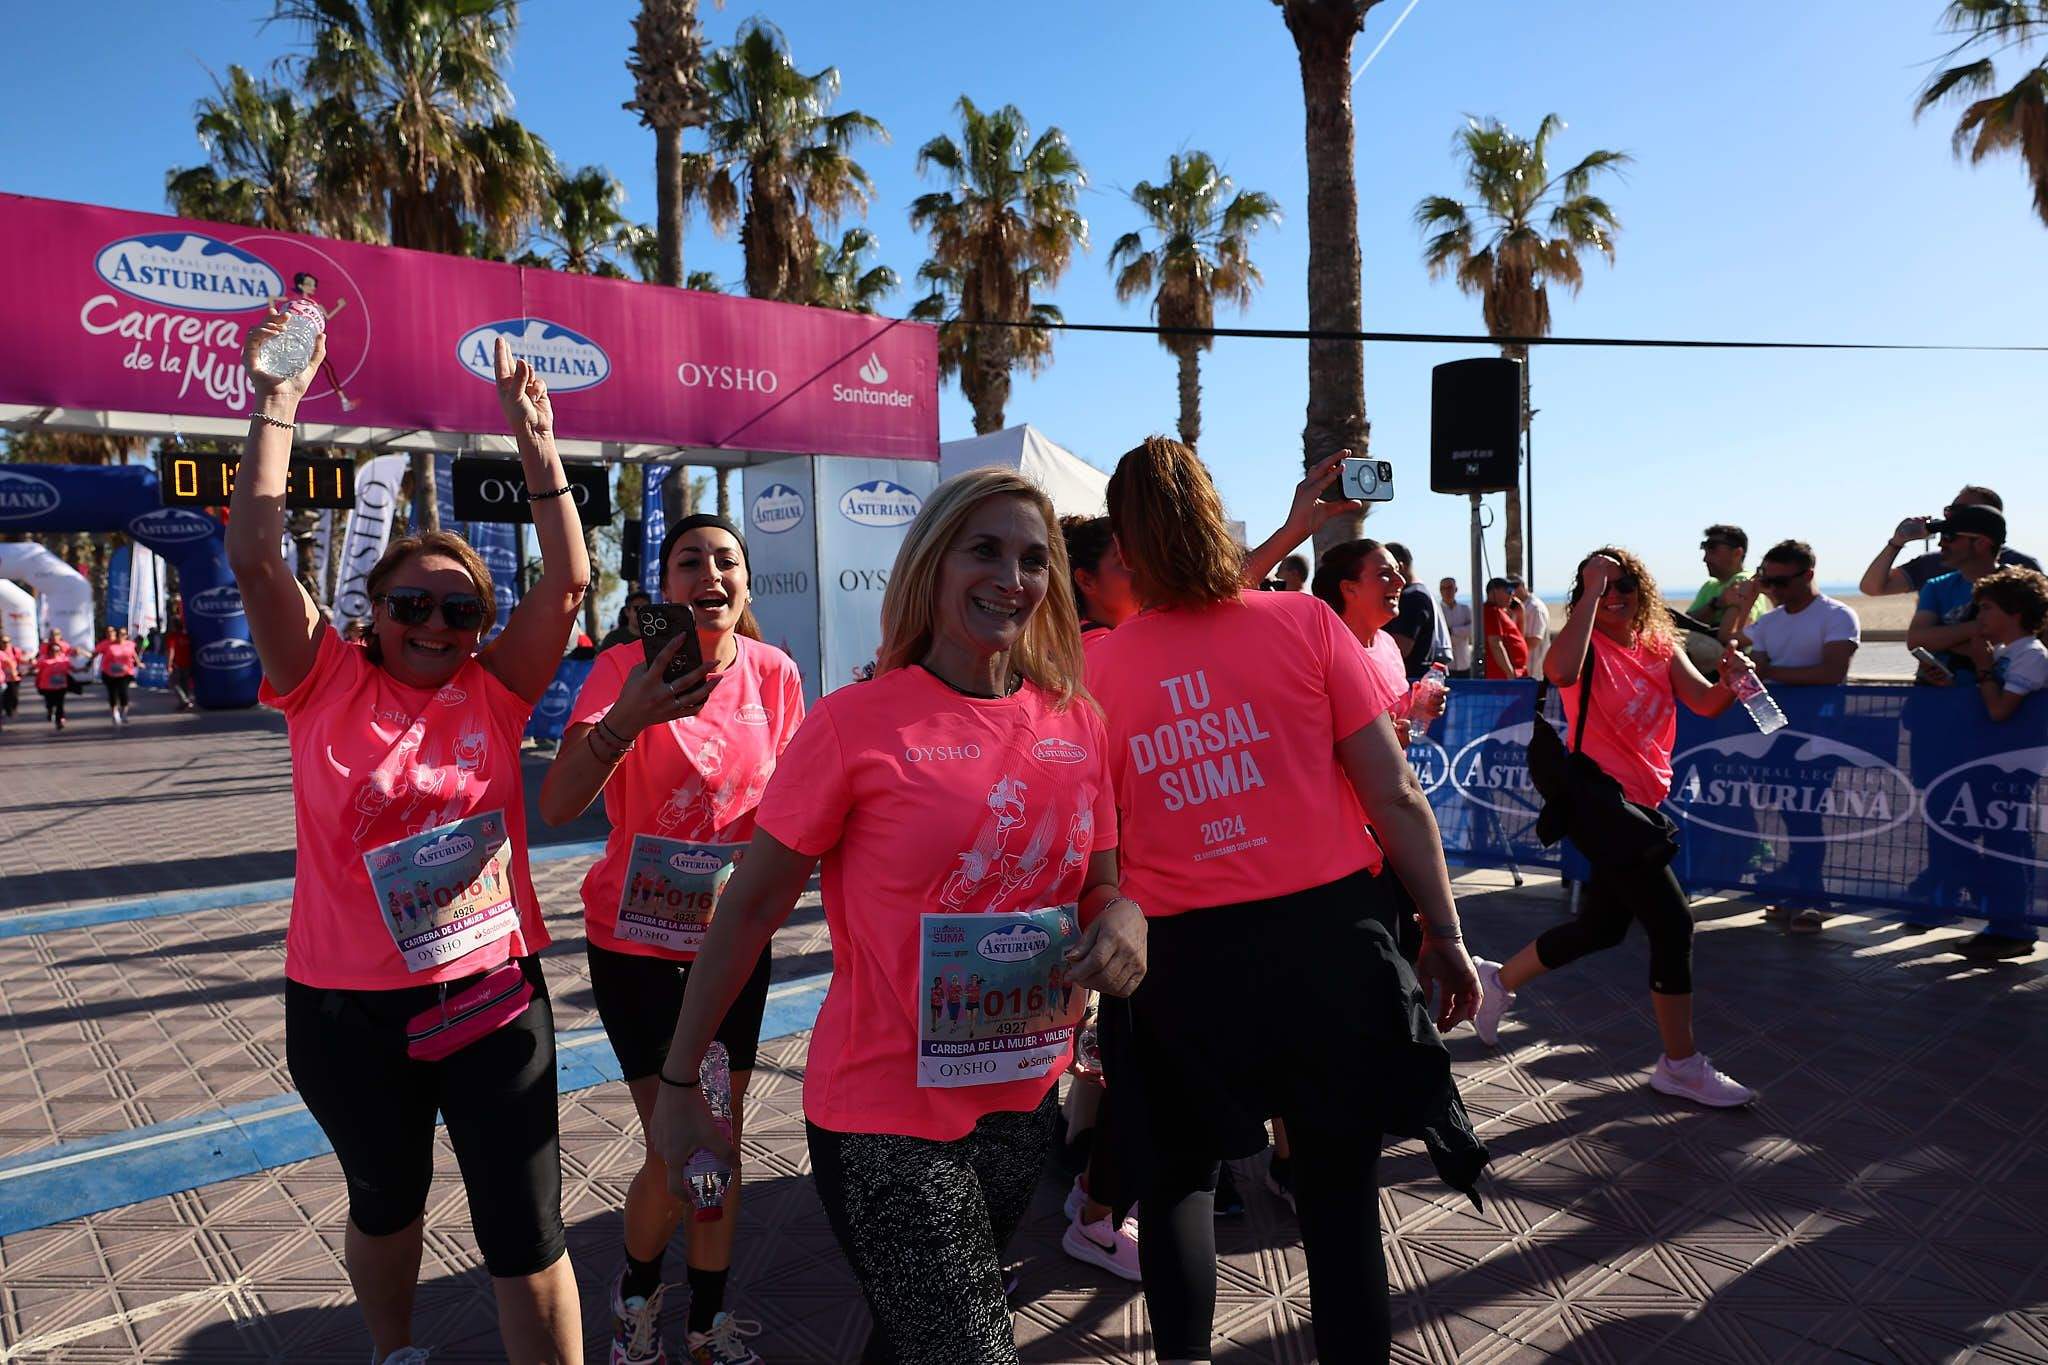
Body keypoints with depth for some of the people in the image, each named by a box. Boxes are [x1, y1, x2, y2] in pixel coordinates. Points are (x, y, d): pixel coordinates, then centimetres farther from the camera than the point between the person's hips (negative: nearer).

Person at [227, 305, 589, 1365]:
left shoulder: (493, 692, -2)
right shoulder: (328, 689, -4)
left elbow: (568, 580, -10)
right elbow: (254, 558, -14)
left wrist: (535, 443, -13)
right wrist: (277, 403, -15)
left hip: (494, 996, 0)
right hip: (351, 1010, 1)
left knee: (526, 1239, 4)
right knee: (387, 1202, 25)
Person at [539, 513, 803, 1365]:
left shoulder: (774, 672, -6)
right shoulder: (628, 667, -16)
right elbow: (557, 807, -27)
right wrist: (624, 722, -43)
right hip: (636, 940, -3)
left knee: (724, 1138, 12)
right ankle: (636, 1290, 32)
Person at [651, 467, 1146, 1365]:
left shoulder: (1076, 722, -1)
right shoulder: (857, 722, -15)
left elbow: (1099, 885, 10)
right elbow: (750, 906, -9)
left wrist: (1122, 921, -13)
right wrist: (679, 1085, -6)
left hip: (1026, 1102, 5)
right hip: (886, 1119, -5)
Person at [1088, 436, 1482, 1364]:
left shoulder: (1095, 670, -2)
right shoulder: (1304, 624, -4)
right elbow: (1395, 798, -5)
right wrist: (1445, 932, 5)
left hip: (1177, 957, 1)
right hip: (1326, 934, 0)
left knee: (1177, 1183, 22)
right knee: (1339, 1191, 16)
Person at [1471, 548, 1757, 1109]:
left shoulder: (1661, 650, 8)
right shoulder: (1590, 647, -12)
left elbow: (1705, 703, -6)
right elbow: (1561, 672, -37)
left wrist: (1729, 683, -28)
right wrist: (1592, 592, -29)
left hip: (1638, 803, 8)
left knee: (1602, 927, 17)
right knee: (1673, 923, -9)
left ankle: (1499, 981, 36)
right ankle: (1680, 1065, 7)